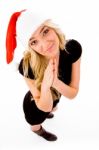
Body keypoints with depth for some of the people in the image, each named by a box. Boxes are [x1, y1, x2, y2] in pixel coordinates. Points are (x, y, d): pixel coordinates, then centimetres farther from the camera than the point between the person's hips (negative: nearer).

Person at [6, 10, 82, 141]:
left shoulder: (73, 48, -32)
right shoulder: (27, 66, -40)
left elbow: (73, 93, -26)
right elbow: (45, 106, -31)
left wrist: (55, 82, -46)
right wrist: (45, 86, -51)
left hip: (55, 98, 4)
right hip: (35, 106, -3)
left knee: (53, 110, 39)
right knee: (37, 126, 31)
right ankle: (38, 130, 68)